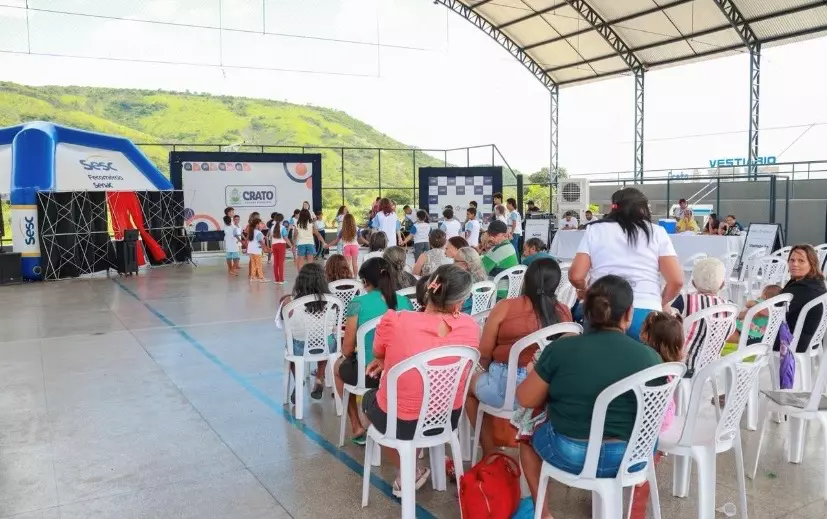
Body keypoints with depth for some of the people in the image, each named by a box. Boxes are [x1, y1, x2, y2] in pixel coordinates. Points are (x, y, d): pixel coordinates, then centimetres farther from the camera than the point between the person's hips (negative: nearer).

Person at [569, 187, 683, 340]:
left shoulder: (595, 230, 9)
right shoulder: (657, 232, 9)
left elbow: (575, 276, 2)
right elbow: (676, 281, 1)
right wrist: (661, 302, 20)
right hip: (645, 314, 0)